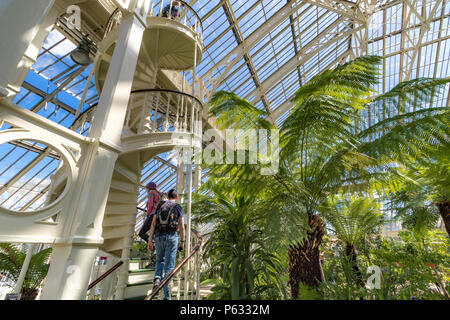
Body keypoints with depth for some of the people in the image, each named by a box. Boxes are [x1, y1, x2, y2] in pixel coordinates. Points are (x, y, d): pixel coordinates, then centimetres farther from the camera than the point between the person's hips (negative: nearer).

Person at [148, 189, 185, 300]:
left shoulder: (160, 206, 10)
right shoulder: (178, 207, 3)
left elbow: (153, 224, 5)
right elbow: (181, 227, -2)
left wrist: (150, 241, 8)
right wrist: (182, 242, 5)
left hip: (158, 237, 3)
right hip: (171, 237, -2)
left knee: (160, 260, 26)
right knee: (169, 266, 5)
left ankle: (157, 278, 2)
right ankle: (166, 295, 5)